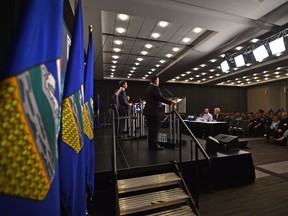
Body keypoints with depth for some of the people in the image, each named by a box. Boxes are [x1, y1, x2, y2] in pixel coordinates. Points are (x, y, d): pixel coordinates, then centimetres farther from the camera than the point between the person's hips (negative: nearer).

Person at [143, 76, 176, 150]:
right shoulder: (155, 88, -13)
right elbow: (161, 98, -18)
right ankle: (154, 145, 6)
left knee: (151, 129, 13)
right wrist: (171, 102, -8)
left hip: (148, 111, 9)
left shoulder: (148, 88, 15)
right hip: (154, 111, -9)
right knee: (155, 129, -2)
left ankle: (151, 144, 22)